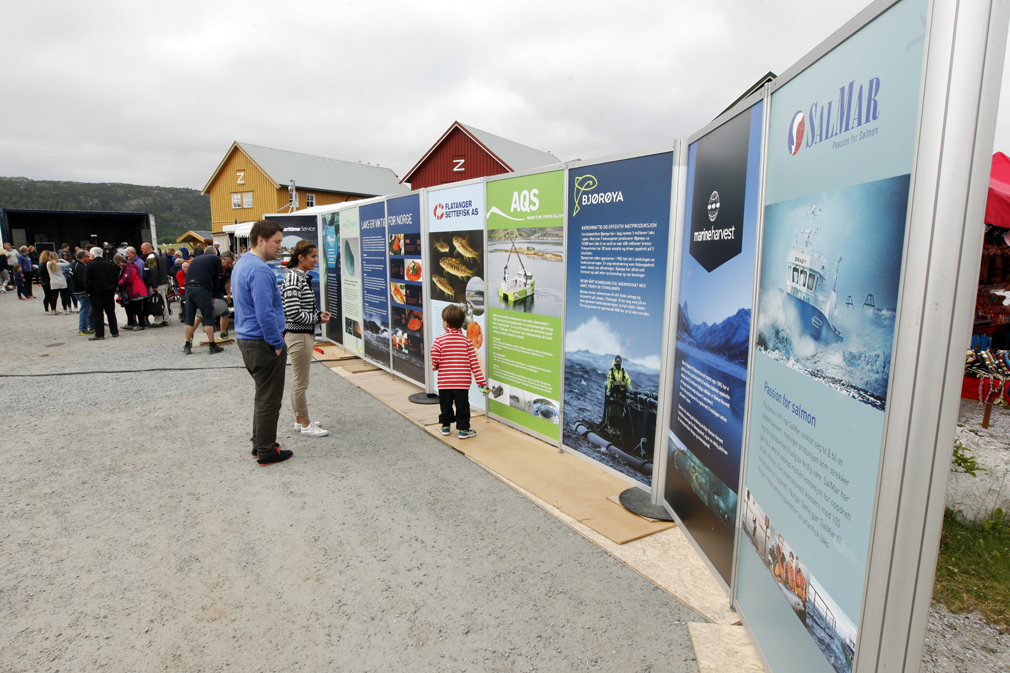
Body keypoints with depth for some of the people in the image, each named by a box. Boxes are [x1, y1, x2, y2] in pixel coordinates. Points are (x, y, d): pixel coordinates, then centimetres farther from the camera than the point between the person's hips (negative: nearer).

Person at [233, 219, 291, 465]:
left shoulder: (242, 264, 13)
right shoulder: (260, 270, -21)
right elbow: (265, 313, -26)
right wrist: (278, 343, -16)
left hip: (247, 340, 10)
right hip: (263, 343, -10)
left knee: (263, 395, 21)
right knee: (269, 399, 2)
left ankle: (259, 443, 31)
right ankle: (266, 452, 13)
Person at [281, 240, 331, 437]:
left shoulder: (302, 277, 11)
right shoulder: (293, 279, -19)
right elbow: (294, 314, -24)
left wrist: (318, 314, 4)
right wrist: (318, 318, -13)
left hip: (304, 335, 11)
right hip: (298, 337, -11)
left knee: (298, 381, 18)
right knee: (301, 383, 1)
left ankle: (299, 420, 30)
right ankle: (305, 425, 13)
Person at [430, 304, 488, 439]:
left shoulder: (439, 340, -8)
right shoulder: (466, 341, -2)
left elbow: (434, 358, -15)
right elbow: (474, 362, -5)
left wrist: (434, 366, 10)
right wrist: (481, 380, -3)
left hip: (444, 381, 0)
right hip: (462, 382, 0)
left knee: (445, 405, 15)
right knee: (462, 406, 8)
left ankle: (445, 426, 28)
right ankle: (463, 429, 12)